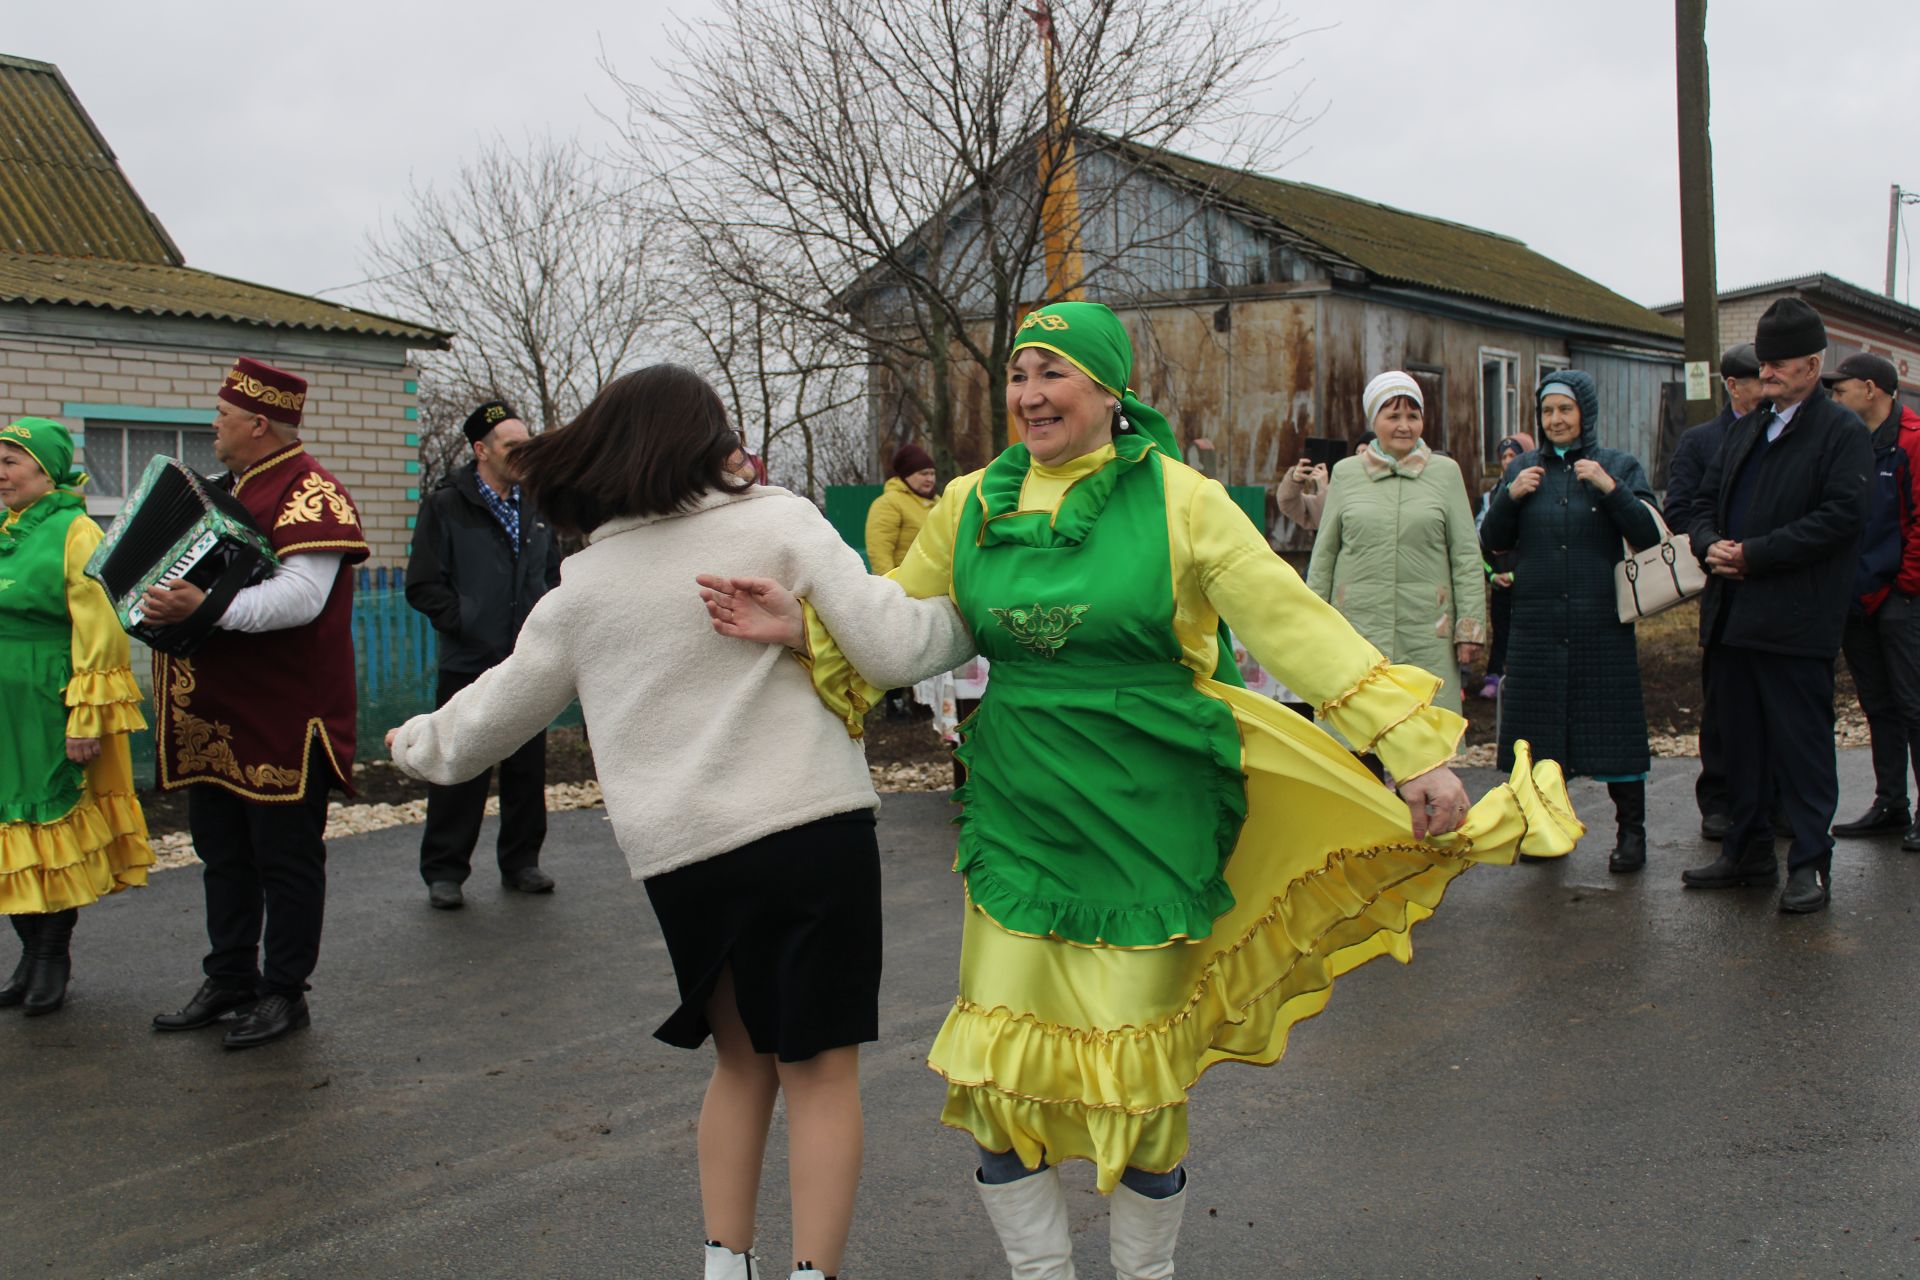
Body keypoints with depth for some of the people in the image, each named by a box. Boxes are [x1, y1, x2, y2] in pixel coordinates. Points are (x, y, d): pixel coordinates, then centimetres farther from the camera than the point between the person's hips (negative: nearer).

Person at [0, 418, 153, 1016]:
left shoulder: (76, 533, -9)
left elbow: (98, 632, -14)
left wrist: (86, 718, -17)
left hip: (50, 712, -7)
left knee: (56, 829, 3)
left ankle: (53, 957, 14)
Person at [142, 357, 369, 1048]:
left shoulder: (309, 492, -15)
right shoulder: (230, 489, 17)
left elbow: (300, 597, -28)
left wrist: (207, 607, -38)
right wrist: (167, 599, 11)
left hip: (282, 717, -10)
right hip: (217, 717, 10)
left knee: (286, 858, 2)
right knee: (223, 854, 16)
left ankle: (285, 992, 12)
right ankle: (230, 979, 28)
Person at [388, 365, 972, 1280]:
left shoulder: (582, 588, 10)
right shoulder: (778, 521, -1)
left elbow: (493, 717, 21)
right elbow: (891, 643, -8)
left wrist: (418, 743, 41)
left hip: (680, 856, 4)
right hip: (813, 829, -3)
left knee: (744, 1060, 21)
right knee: (820, 1069, 6)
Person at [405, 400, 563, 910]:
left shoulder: (536, 508, 11)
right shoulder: (445, 506, -3)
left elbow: (552, 576, 21)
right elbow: (424, 586, -6)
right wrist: (467, 623, -13)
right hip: (469, 664, -4)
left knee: (528, 771, 9)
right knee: (460, 773, -1)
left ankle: (521, 862, 22)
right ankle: (444, 873, 10)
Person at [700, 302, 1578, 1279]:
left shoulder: (1177, 499, -6)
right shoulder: (972, 504, 5)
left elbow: (1295, 622, -10)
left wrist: (1415, 748, -14)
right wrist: (804, 626, -6)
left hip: (1144, 821, -3)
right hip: (1015, 818, 3)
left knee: (1138, 1081, 7)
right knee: (996, 1072, 4)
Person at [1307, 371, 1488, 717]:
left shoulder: (1445, 472, 7)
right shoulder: (1345, 473, 9)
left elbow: (1466, 556, 6)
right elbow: (1323, 554, 11)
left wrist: (1470, 627, 0)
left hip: (1428, 632, 0)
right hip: (1358, 627, 1)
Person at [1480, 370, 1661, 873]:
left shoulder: (1620, 467, 3)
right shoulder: (1523, 468, 10)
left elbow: (1649, 537, -7)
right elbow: (1493, 543, 6)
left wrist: (1610, 488, -18)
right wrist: (1510, 495, -10)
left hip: (1602, 622, -2)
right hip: (1537, 622, 3)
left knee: (1613, 725, -1)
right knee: (1542, 725, 7)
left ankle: (1631, 832, 9)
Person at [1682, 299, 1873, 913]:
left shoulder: (1843, 433, -5)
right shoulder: (1747, 429, 18)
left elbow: (1841, 517, -16)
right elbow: (1706, 500, 20)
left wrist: (1752, 555, -17)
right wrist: (1709, 542, -3)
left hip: (1796, 620, -7)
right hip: (1733, 615, 7)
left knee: (1802, 744, -1)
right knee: (1741, 740, 14)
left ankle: (1810, 863, 8)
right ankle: (1747, 851, 25)